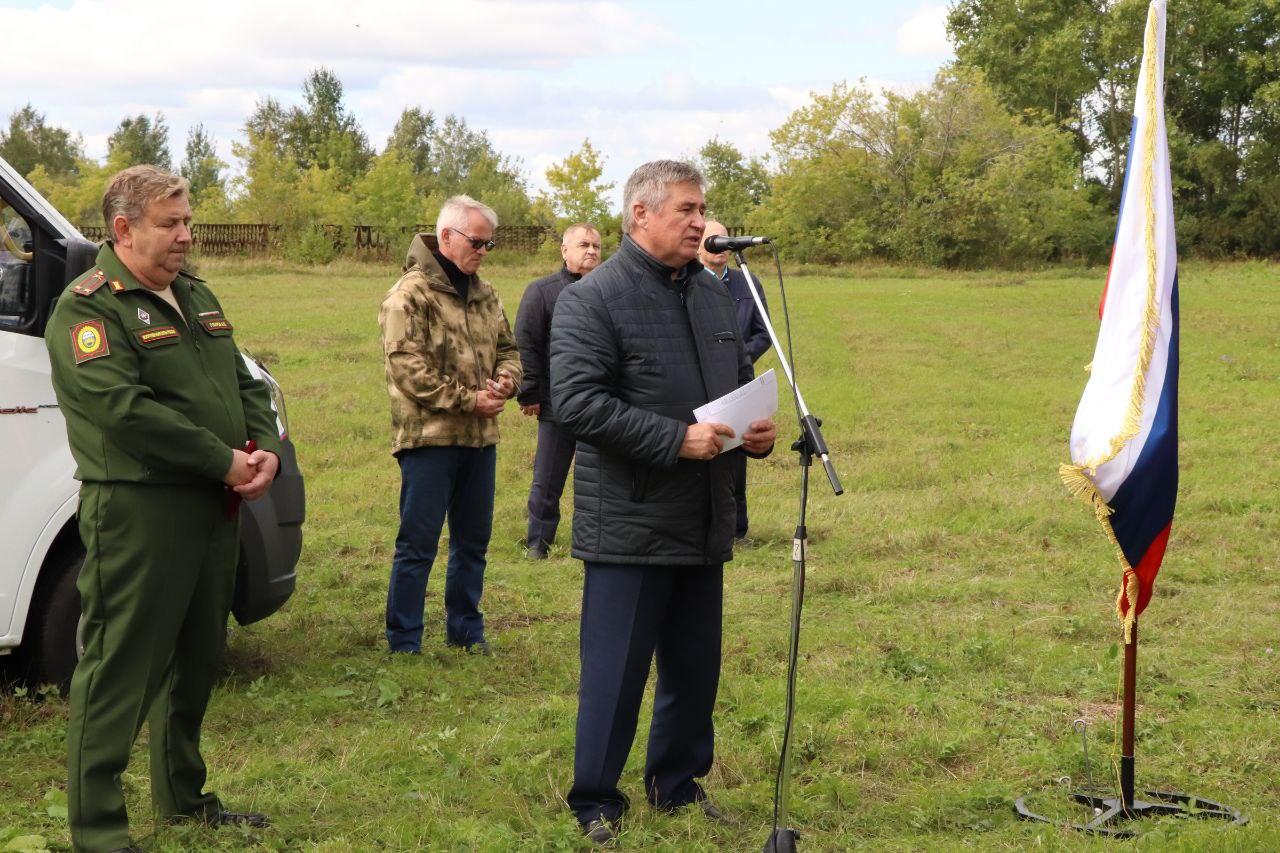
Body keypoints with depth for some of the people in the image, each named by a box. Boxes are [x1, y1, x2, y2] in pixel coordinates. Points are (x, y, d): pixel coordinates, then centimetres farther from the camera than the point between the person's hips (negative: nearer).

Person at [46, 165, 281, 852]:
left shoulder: (197, 298, 16)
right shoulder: (89, 307, -11)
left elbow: (245, 384, 17)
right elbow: (124, 409, -22)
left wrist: (266, 450, -3)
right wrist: (224, 461, -19)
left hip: (215, 509, 9)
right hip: (138, 515, -9)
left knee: (195, 662, 19)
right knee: (120, 671, -3)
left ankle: (183, 797, 34)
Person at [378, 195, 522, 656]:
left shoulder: (484, 294, 13)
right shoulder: (410, 295, -11)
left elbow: (508, 349, 21)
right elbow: (408, 368, -18)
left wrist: (505, 380, -2)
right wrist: (469, 400, -17)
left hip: (480, 436, 7)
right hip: (429, 436, -7)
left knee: (473, 541, 15)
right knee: (418, 543, -2)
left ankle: (466, 628, 28)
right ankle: (403, 643, 7)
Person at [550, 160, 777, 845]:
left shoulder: (712, 294, 13)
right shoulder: (591, 299, -10)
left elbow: (742, 379, 25)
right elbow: (577, 402, -20)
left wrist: (758, 430, 2)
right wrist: (677, 439, -23)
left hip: (705, 524, 7)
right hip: (629, 525, -7)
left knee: (696, 667, 16)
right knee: (616, 672, 0)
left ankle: (678, 783, 32)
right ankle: (595, 803, 14)